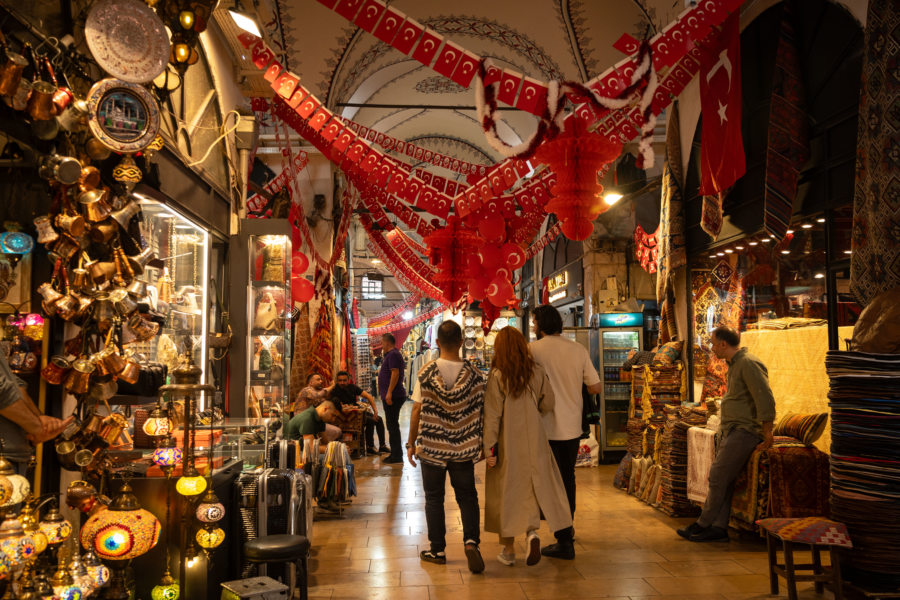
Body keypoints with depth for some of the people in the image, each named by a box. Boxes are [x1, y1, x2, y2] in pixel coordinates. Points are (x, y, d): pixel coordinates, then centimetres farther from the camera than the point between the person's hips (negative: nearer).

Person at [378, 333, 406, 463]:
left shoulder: (393, 354, -14)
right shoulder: (390, 354, 19)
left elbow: (395, 373, -23)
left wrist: (389, 392, -26)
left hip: (393, 396, -11)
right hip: (391, 396, 11)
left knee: (392, 425, -8)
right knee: (392, 425, 15)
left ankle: (397, 457, -5)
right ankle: (395, 454, 23)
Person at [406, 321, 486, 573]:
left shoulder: (426, 373, -10)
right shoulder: (473, 373, -5)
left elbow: (417, 411, -7)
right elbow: (481, 410, 0)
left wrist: (411, 443, 4)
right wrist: (481, 443, 13)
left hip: (431, 447, -1)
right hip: (464, 448, 1)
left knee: (434, 498, 12)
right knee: (467, 496, 14)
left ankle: (437, 550, 19)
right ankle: (471, 541, -4)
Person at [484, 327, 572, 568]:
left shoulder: (497, 376, -12)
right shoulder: (537, 372, -2)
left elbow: (492, 415, -12)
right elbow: (548, 404, 6)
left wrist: (489, 447, -7)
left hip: (507, 443, -2)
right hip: (533, 441, 2)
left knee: (506, 492, 9)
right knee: (534, 487, 13)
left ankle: (508, 550, 17)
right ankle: (532, 531, -10)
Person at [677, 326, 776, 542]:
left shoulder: (749, 364, -16)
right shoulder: (734, 364, 17)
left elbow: (766, 400, -20)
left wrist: (767, 437, -18)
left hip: (744, 431, -10)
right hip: (728, 429, 10)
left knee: (718, 477, -9)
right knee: (721, 480, 6)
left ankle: (704, 524, 1)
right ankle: (718, 528, 9)